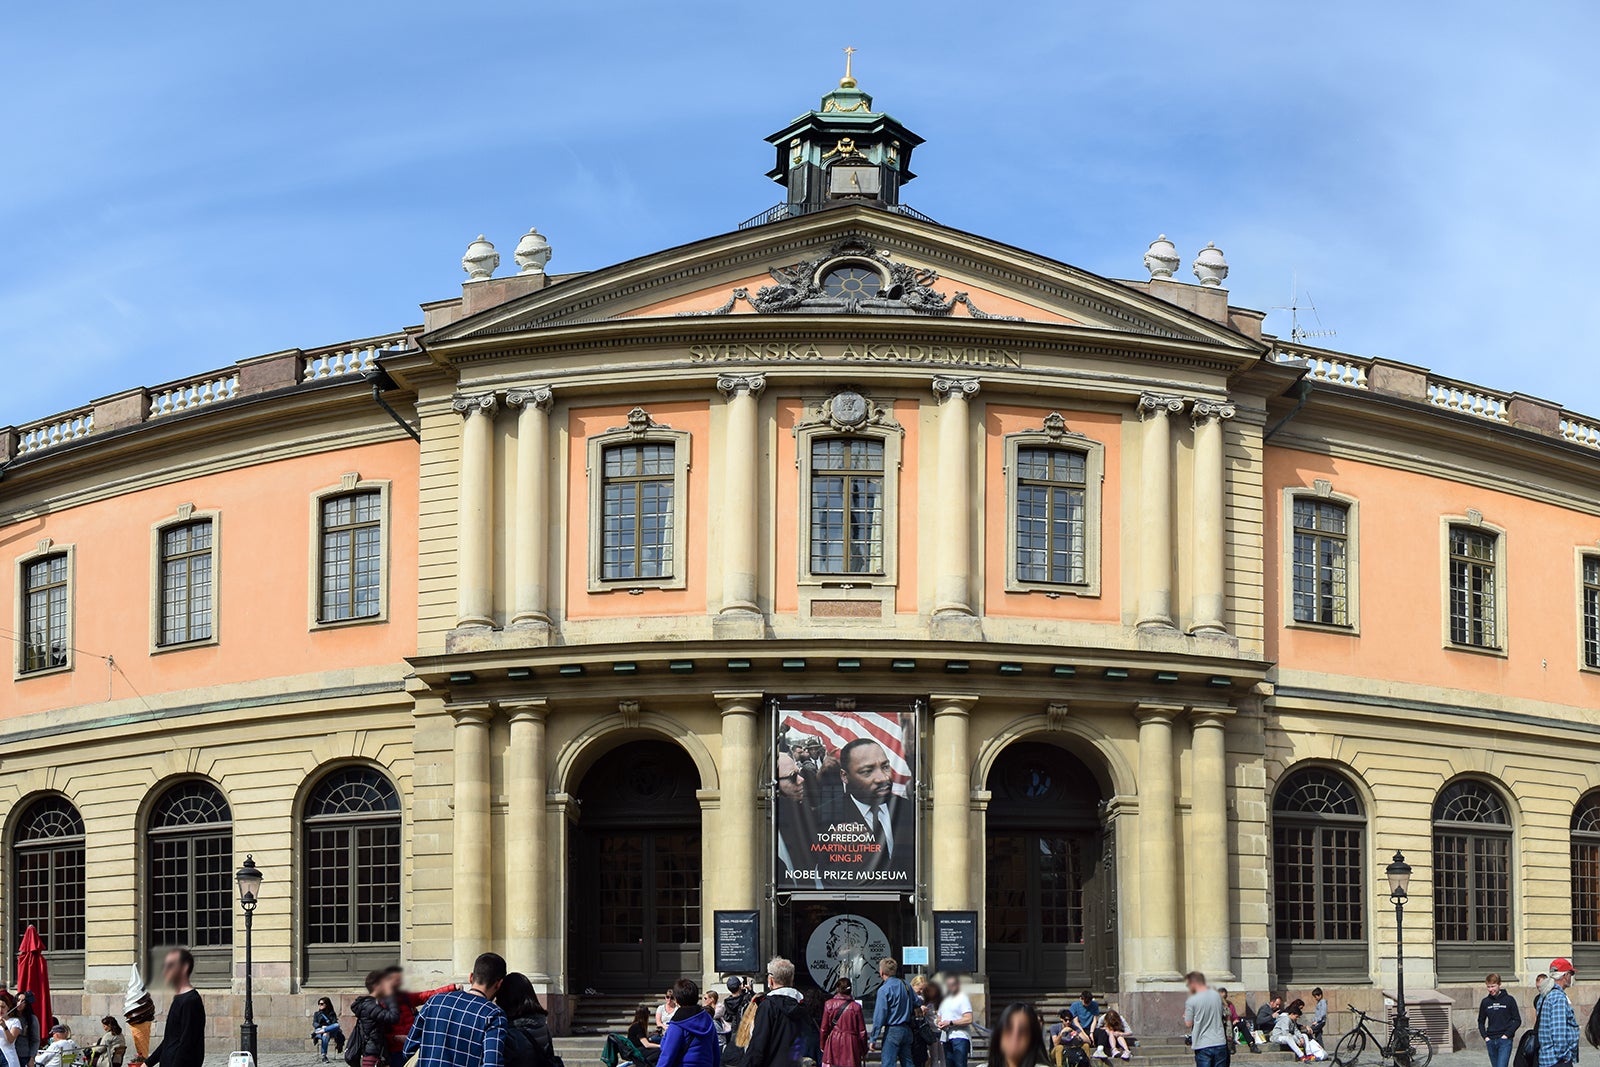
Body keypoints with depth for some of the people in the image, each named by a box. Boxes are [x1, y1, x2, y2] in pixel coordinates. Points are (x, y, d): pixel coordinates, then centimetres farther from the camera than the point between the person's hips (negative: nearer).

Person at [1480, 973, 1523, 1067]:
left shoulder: (1509, 1000, -3)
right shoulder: (1485, 1002, 7)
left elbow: (1517, 1020, 0)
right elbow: (1481, 1022, 17)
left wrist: (1507, 1034, -10)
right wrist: (1485, 1036, 3)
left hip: (1505, 1041, -4)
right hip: (1490, 1041, 4)